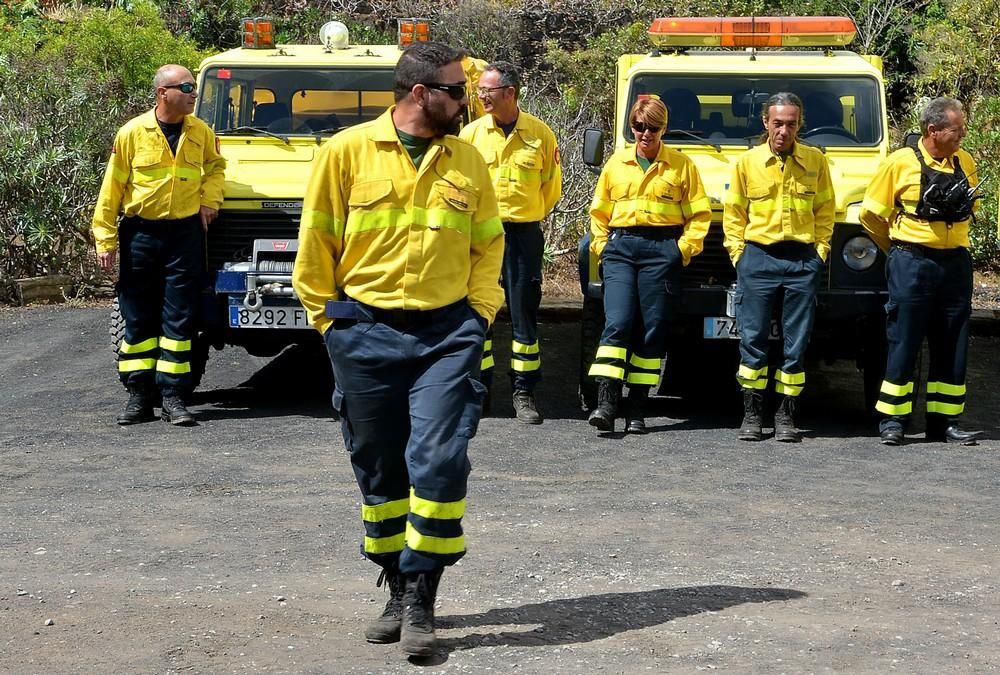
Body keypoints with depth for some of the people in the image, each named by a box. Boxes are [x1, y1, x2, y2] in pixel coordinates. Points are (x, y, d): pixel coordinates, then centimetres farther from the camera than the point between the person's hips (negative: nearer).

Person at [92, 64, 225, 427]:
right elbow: (112, 187, -4)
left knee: (179, 318, 0)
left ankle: (173, 396, 4)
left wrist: (209, 198, 6)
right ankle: (139, 395, 11)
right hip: (140, 232, -2)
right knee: (138, 317, 4)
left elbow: (216, 165, 24)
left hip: (185, 233, 2)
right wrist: (105, 240, -6)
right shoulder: (133, 132, -6)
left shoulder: (201, 132, 3)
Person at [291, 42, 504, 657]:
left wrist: (479, 313, 4)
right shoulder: (347, 151, -2)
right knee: (379, 470, 8)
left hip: (447, 334, 1)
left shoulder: (468, 160, 7)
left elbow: (488, 245, 15)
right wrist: (329, 319, 1)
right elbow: (316, 244, 2)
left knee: (438, 462, -11)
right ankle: (398, 590, 22)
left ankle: (421, 599, -2)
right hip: (365, 334, -1)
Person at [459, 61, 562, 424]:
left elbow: (552, 186, 11)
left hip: (524, 234, -1)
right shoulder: (471, 133, 3)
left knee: (524, 313, 2)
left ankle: (523, 393, 7)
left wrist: (527, 216, 11)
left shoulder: (540, 134, 2)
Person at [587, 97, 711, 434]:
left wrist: (685, 248, -4)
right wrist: (601, 245, 8)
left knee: (651, 330, 0)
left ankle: (637, 408, 5)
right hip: (620, 246, 1)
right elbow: (599, 211, 19)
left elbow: (699, 213, 6)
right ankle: (606, 403, -17)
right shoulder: (616, 163, 13)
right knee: (617, 323, -12)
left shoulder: (682, 166, 6)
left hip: (662, 249, -1)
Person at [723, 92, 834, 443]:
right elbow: (733, 214, 8)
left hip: (803, 261, 1)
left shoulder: (816, 161, 6)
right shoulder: (747, 162, 4)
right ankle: (751, 414, 6)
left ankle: (785, 415, 10)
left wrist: (819, 252, 2)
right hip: (758, 258, -1)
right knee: (752, 338, -2)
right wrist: (738, 255, 0)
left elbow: (825, 212, 12)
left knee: (796, 343, 2)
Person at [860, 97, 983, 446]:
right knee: (903, 344, -2)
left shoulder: (965, 162, 8)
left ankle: (944, 422, 14)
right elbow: (871, 213, 0)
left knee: (952, 348, 7)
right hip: (911, 264, -5)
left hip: (955, 264, 5)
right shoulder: (900, 162, -7)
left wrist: (951, 241, 13)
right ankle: (892, 421, 6)